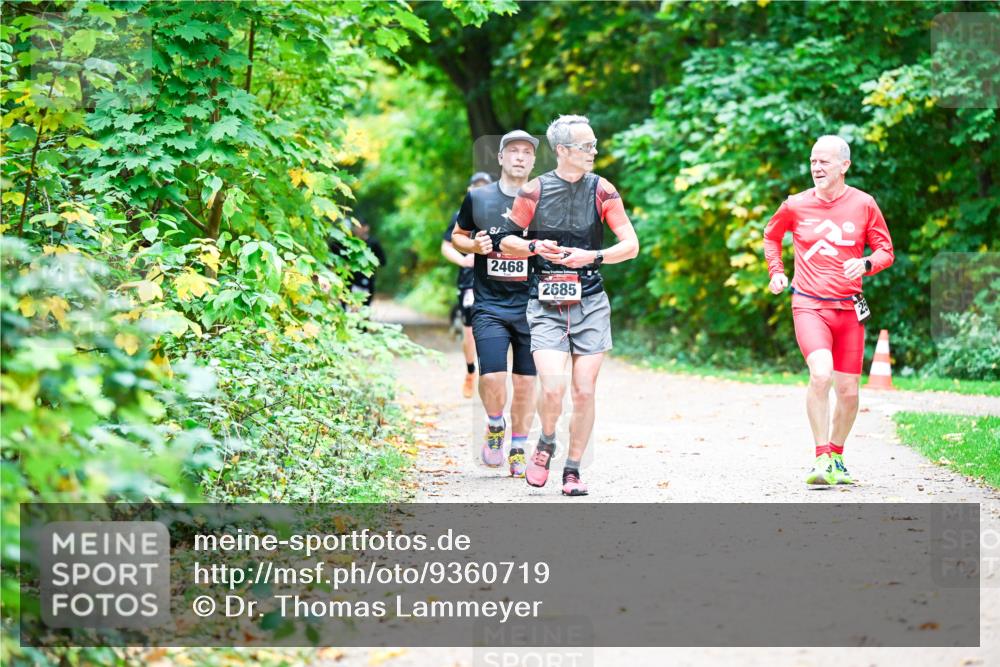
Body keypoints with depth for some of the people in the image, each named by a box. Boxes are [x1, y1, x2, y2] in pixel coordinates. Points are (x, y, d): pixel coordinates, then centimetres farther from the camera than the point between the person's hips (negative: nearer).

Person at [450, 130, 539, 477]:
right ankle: (495, 426, 15)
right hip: (489, 305, -1)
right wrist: (475, 245, -6)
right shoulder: (478, 197, 4)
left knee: (525, 381, 4)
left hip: (531, 306, 1)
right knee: (492, 376, -15)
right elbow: (457, 236, 16)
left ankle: (518, 450, 19)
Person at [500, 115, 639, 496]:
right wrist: (535, 247, -12)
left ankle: (573, 469, 15)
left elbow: (631, 246, 0)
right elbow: (506, 242, 7)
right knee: (552, 388, -15)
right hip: (546, 305, -1)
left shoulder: (601, 190, 1)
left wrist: (592, 256, -15)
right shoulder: (535, 191, -1)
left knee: (584, 391, 0)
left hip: (590, 303, 1)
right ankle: (546, 444, 15)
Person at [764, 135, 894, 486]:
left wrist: (866, 264, -16)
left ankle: (836, 457, 29)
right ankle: (822, 459, -18)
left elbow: (886, 250, 5)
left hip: (848, 309, 2)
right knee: (820, 374, -25)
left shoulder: (863, 204, 0)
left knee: (848, 390, 5)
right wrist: (776, 272, 8)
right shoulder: (795, 206, 0)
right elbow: (771, 235, 21)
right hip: (809, 306, -2)